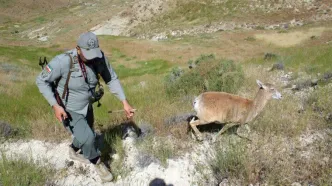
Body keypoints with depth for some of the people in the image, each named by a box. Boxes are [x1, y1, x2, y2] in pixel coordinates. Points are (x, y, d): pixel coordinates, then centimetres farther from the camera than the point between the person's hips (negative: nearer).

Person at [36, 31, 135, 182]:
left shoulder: (99, 57, -22)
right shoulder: (63, 61, -35)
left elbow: (112, 79, -10)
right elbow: (41, 81, -22)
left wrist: (125, 102, -16)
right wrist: (55, 106, -29)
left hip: (86, 106, 6)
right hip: (67, 109, -5)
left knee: (86, 136, 25)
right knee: (87, 138, -17)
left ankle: (74, 151, 60)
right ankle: (96, 162, 17)